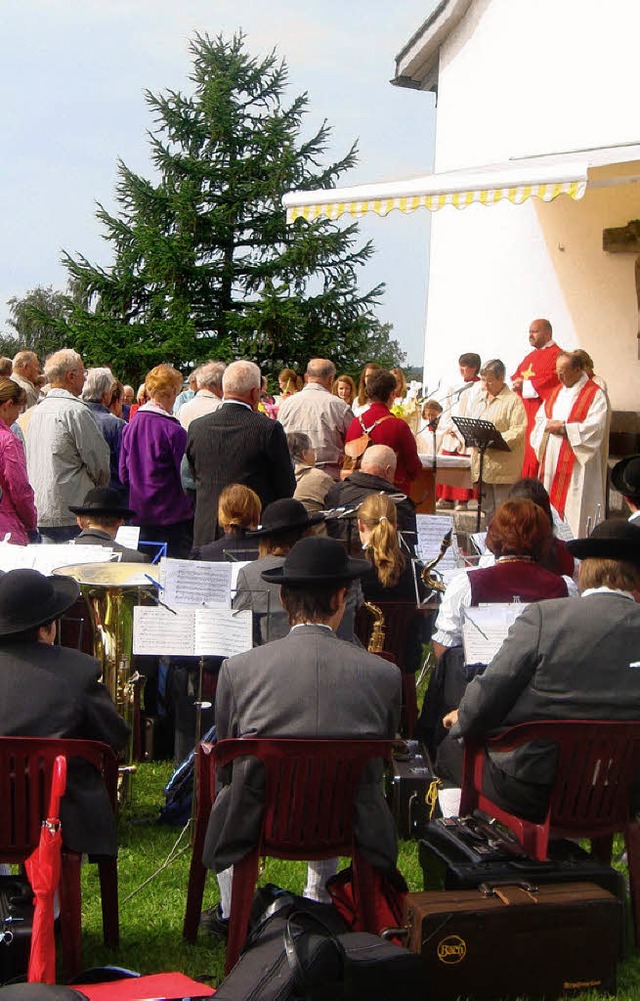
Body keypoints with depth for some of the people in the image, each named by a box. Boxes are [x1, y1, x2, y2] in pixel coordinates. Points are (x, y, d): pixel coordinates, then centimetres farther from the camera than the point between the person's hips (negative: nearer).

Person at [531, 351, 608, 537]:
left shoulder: (595, 394, -6)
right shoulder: (557, 391, 16)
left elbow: (595, 427, -16)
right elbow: (540, 418, 16)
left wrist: (563, 427, -17)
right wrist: (549, 424, -7)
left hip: (577, 463, -7)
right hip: (552, 459, 7)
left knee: (574, 507, -8)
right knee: (551, 502, 8)